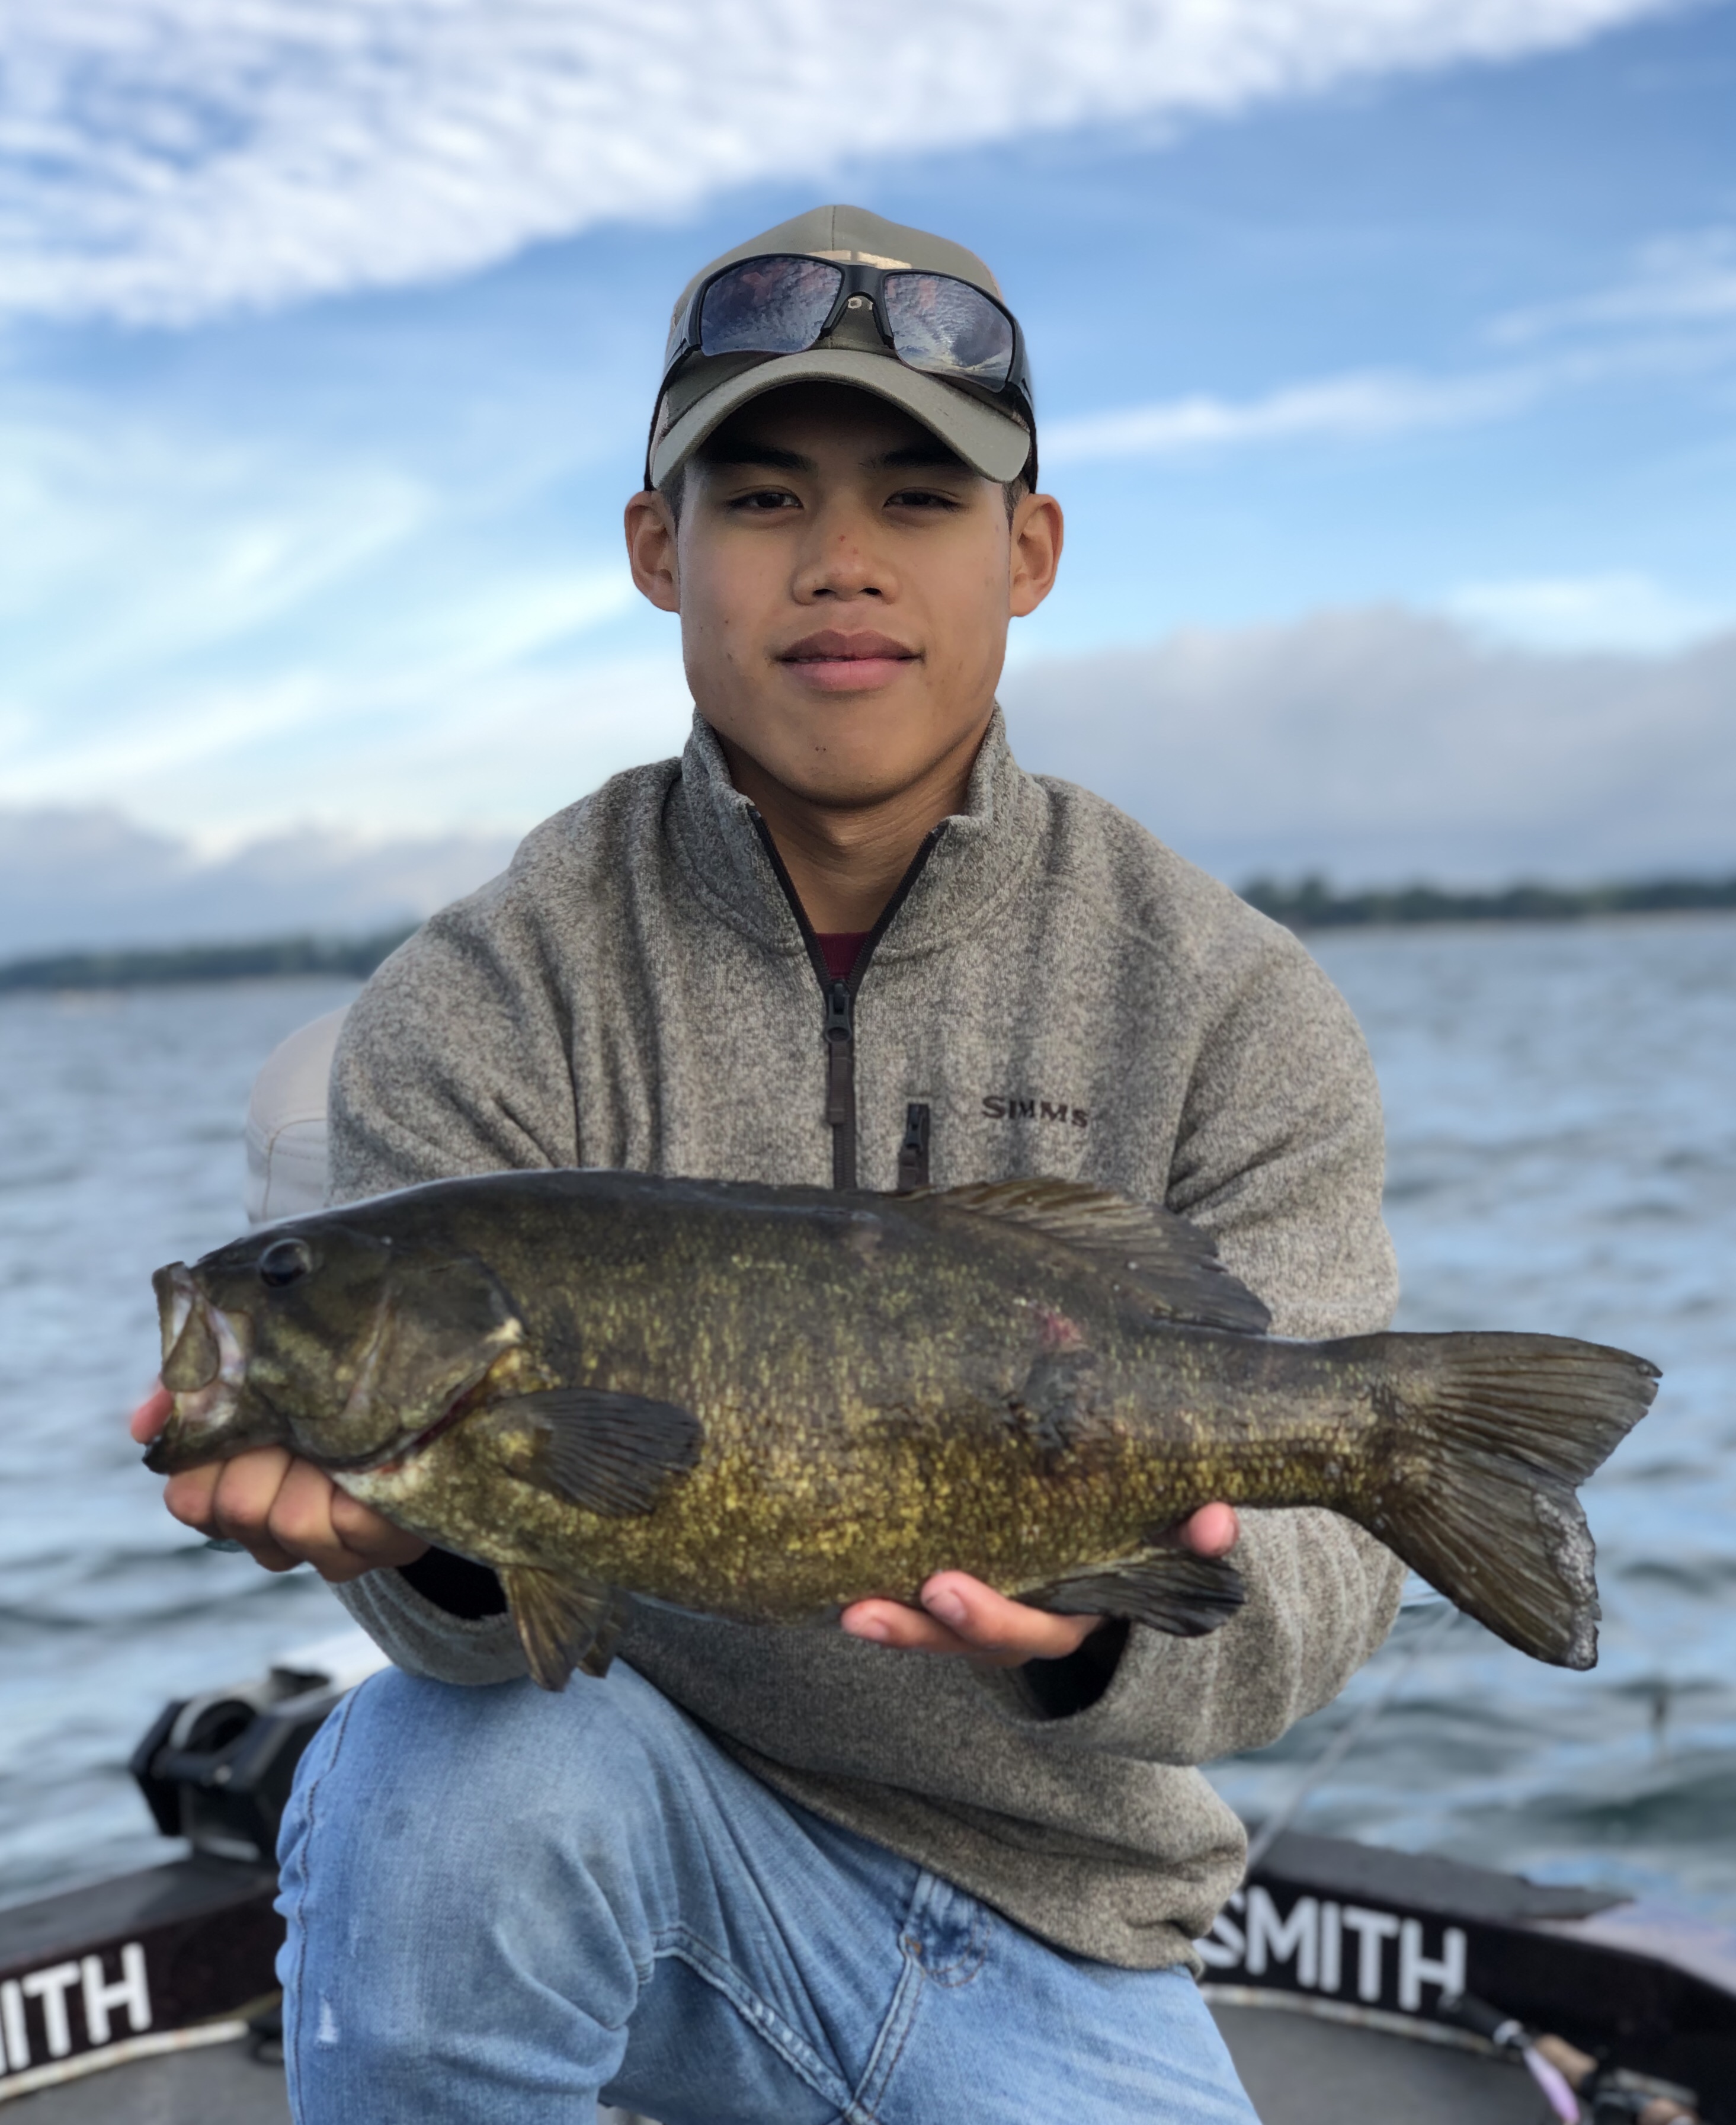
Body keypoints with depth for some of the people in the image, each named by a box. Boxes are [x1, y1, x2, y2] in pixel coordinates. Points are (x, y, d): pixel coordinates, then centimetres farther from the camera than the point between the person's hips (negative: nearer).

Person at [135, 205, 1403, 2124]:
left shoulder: (1229, 1011, -8)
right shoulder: (477, 1008, -10)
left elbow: (1316, 1556, -13)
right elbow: (498, 1591, -17)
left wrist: (1121, 1610, -36)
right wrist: (449, 1531, -41)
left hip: (1044, 1934, 1)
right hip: (633, 1839, 0)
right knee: (459, 1758, -32)